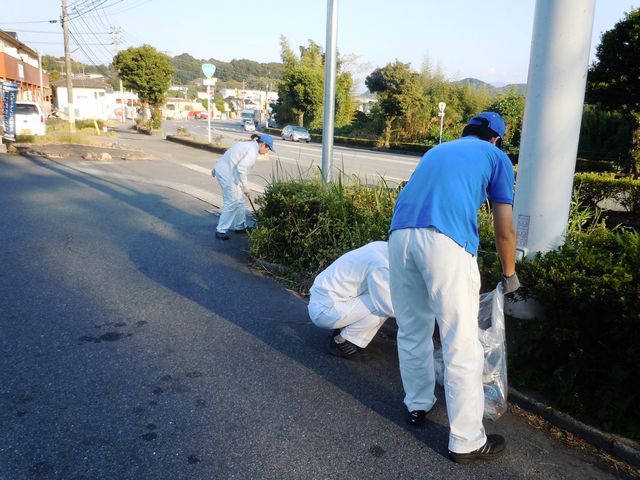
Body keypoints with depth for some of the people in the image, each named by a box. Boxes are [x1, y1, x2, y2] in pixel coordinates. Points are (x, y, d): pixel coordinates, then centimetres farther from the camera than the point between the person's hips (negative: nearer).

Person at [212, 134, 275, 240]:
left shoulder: (248, 145, 15)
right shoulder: (253, 151, -16)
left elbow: (230, 156, 17)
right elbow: (241, 169, -23)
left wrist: (217, 168, 20)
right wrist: (245, 186, -15)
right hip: (227, 174, -10)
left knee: (239, 200, 17)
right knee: (232, 202, -4)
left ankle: (240, 226, 28)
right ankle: (221, 230, 1)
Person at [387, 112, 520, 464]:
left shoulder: (437, 150, 34)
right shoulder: (497, 157, 20)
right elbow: (505, 231, 15)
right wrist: (510, 274, 30)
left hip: (400, 234, 5)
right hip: (445, 241, -5)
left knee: (411, 331, 20)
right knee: (461, 347, 4)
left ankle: (418, 406, 37)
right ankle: (467, 441, 15)